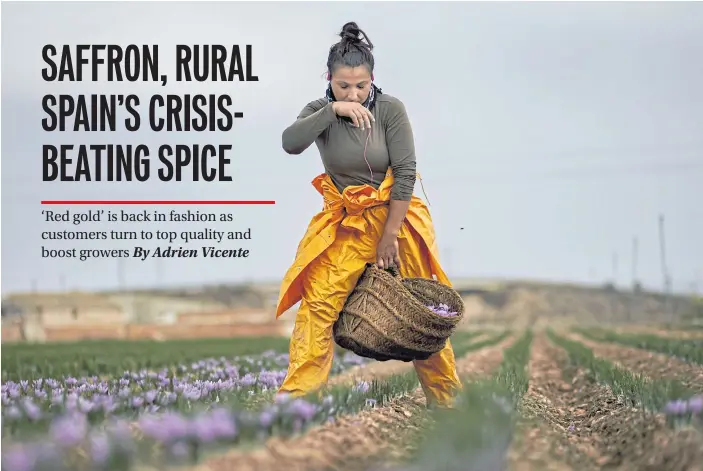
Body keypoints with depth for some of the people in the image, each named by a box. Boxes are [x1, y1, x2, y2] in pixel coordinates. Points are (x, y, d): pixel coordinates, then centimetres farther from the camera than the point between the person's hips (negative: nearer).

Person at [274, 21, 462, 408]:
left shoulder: (390, 109, -13)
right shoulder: (320, 112, -7)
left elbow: (405, 172, -14)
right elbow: (290, 143, -26)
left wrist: (389, 236, -15)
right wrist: (333, 109, -32)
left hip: (395, 213, -1)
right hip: (345, 221, 1)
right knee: (316, 302, -13)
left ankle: (446, 398, 19)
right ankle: (295, 396, -10)